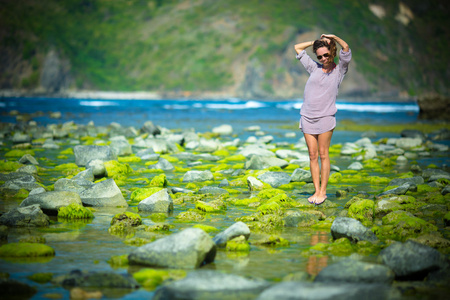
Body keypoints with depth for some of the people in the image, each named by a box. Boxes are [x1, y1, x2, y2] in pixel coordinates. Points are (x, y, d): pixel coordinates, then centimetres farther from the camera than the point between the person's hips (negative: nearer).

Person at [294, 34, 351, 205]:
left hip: (325, 117, -3)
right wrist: (316, 42, 17)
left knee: (323, 155, -2)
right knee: (312, 156, 3)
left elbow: (346, 49, -10)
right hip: (307, 118, 4)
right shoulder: (314, 68, 14)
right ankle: (317, 191, 7)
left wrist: (332, 38, 1)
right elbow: (298, 48, 23)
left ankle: (323, 191, 3)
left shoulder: (339, 70, 5)